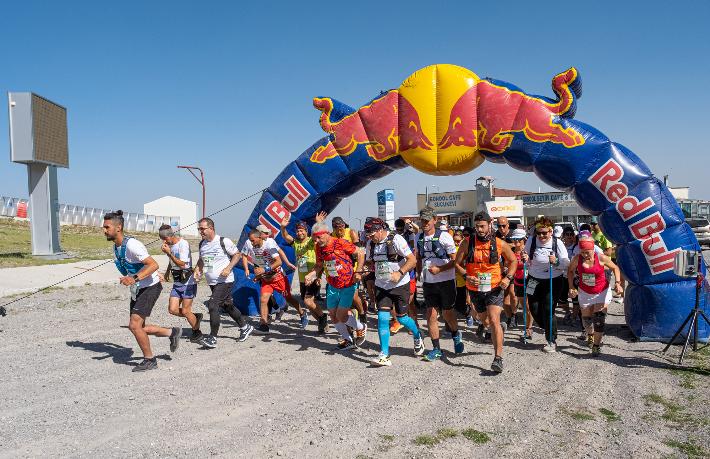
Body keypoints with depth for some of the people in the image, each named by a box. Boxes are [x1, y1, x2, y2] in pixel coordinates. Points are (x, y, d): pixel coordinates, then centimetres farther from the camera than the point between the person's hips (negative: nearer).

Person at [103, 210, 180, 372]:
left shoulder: (132, 244, -23)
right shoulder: (116, 247, 5)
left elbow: (154, 265, -28)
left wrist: (135, 278, -37)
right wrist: (127, 279, 16)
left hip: (150, 287, -9)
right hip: (137, 289, 9)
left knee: (134, 325, -13)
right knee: (137, 327, 9)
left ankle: (149, 360, 4)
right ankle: (172, 332, 26)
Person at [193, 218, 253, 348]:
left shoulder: (223, 241, -13)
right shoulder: (202, 244, 7)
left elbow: (237, 254, -5)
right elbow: (201, 260, 23)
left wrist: (228, 268, -18)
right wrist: (197, 270, 4)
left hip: (225, 281, -8)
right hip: (212, 283, 8)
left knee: (212, 305, -18)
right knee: (227, 306, 16)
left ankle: (212, 338, -12)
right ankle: (245, 327, 34)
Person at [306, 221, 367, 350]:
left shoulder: (341, 243, -19)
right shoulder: (319, 247, -1)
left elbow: (360, 254, -13)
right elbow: (319, 265, 12)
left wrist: (357, 272, -19)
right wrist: (311, 275, -7)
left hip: (348, 285, -6)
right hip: (332, 286, 7)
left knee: (341, 316, -8)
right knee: (333, 316, 10)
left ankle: (361, 328, 21)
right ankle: (347, 340, 31)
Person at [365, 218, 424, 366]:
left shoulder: (396, 240, -16)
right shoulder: (371, 244, 2)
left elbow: (412, 260, -18)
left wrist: (399, 273, -29)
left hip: (400, 285, -4)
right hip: (381, 286, 5)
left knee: (402, 318, 5)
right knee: (382, 318, -6)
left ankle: (418, 337, 36)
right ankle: (384, 355, -1)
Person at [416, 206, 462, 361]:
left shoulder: (444, 236, -11)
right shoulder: (419, 238, 5)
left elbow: (455, 260, -10)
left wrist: (439, 269, -21)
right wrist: (420, 276, 14)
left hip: (446, 280, -4)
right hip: (428, 282, 4)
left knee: (447, 313, 8)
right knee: (431, 315, 1)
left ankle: (456, 335, 39)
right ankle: (436, 349, 11)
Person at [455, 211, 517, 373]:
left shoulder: (500, 244, -5)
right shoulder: (467, 243, -4)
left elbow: (513, 261, 10)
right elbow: (458, 263, 2)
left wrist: (508, 278, -6)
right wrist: (467, 276, -16)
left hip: (495, 288, -3)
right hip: (475, 289, 3)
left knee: (494, 320, -18)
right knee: (486, 320, 21)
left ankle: (498, 358, -17)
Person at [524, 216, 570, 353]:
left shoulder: (557, 243, -11)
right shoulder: (531, 241, -6)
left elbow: (567, 264, -10)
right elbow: (527, 260, 7)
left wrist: (556, 262, -28)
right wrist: (525, 259, -16)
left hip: (553, 281, -3)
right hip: (534, 280, 3)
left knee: (548, 309, -9)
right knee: (534, 309, 4)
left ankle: (552, 341, 8)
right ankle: (549, 329, 35)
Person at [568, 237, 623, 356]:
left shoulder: (601, 258, -18)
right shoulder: (577, 259, -13)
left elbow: (615, 268, -2)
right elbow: (570, 270, 6)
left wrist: (617, 283, -15)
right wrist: (571, 287, -3)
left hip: (602, 292, -2)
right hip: (585, 293, 3)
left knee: (599, 318, -12)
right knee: (586, 318, 13)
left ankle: (596, 345, -2)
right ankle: (590, 334, 45)